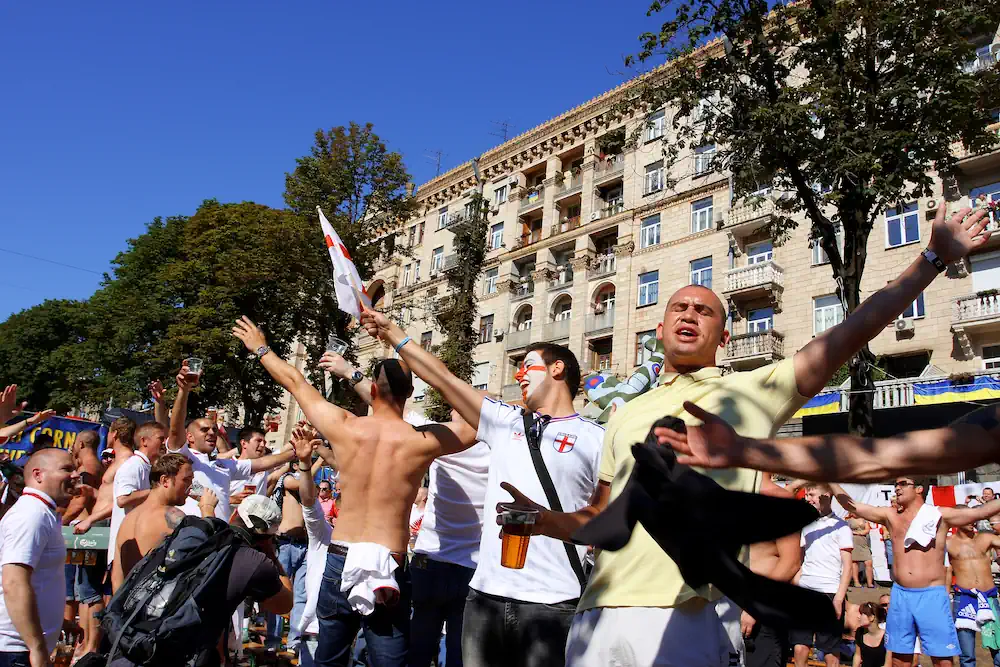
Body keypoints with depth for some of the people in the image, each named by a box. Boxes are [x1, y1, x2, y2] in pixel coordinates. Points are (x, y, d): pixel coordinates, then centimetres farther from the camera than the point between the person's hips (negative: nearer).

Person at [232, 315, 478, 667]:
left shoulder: (344, 427, -4)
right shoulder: (423, 441, -10)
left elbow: (296, 382, 12)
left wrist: (261, 349, 26)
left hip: (340, 560, 3)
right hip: (389, 569, -3)